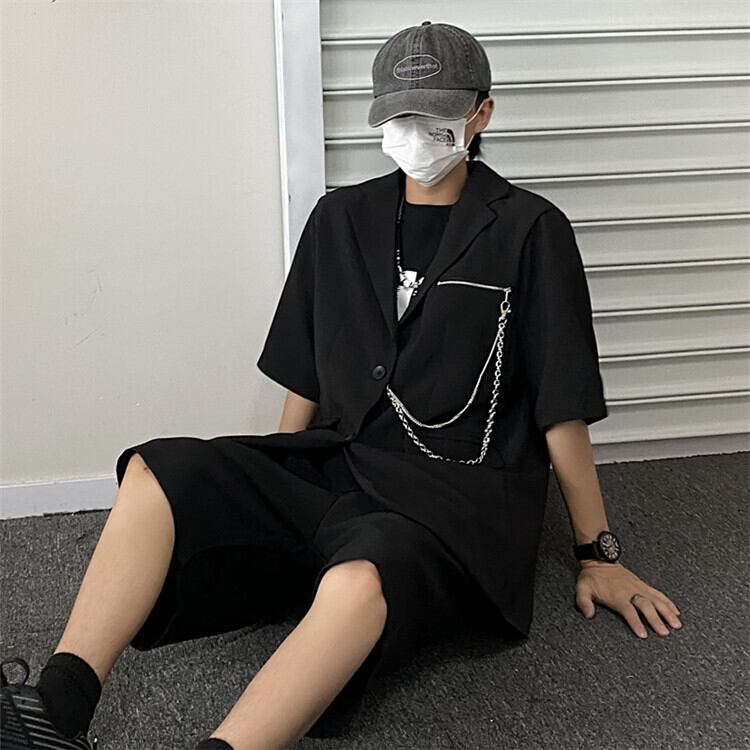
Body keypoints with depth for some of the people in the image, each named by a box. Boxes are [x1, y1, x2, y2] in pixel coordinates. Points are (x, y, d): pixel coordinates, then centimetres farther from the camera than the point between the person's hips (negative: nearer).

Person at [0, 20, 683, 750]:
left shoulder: (528, 231, -2)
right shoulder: (340, 219, 11)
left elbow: (562, 409, 0)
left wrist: (597, 553, 5)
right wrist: (264, 493, 20)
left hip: (460, 492, -4)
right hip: (336, 466, 5)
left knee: (358, 581, -38)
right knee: (156, 472, -18)